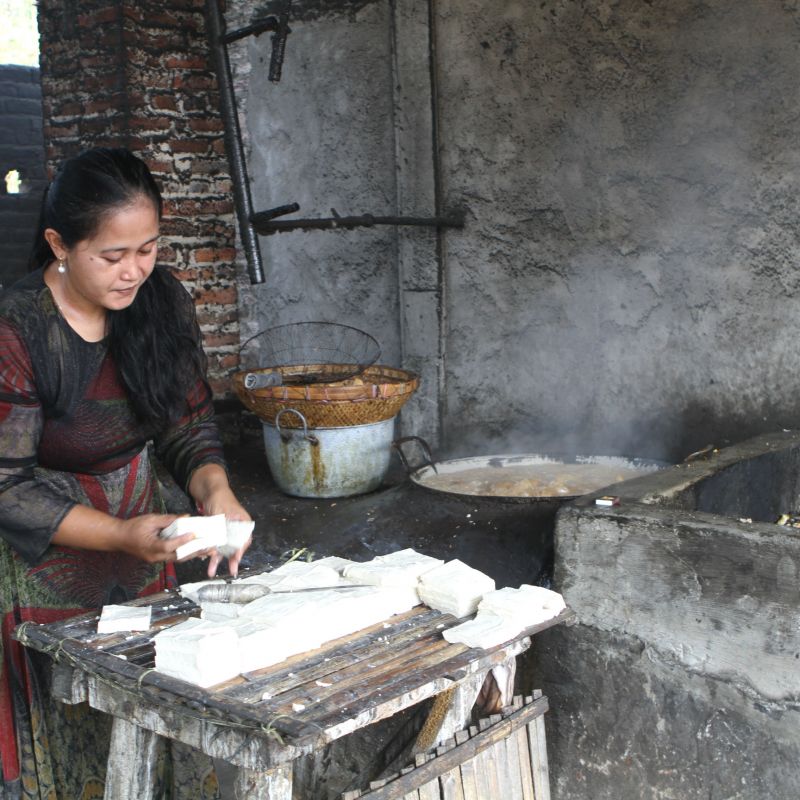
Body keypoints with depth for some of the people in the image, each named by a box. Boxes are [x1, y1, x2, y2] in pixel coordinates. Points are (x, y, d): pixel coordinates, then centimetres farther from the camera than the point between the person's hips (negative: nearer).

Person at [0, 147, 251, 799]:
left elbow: (189, 424, 2)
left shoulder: (162, 302, -6)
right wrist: (123, 536, -29)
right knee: (70, 737, 6)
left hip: (141, 532, 5)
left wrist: (215, 491, -18)